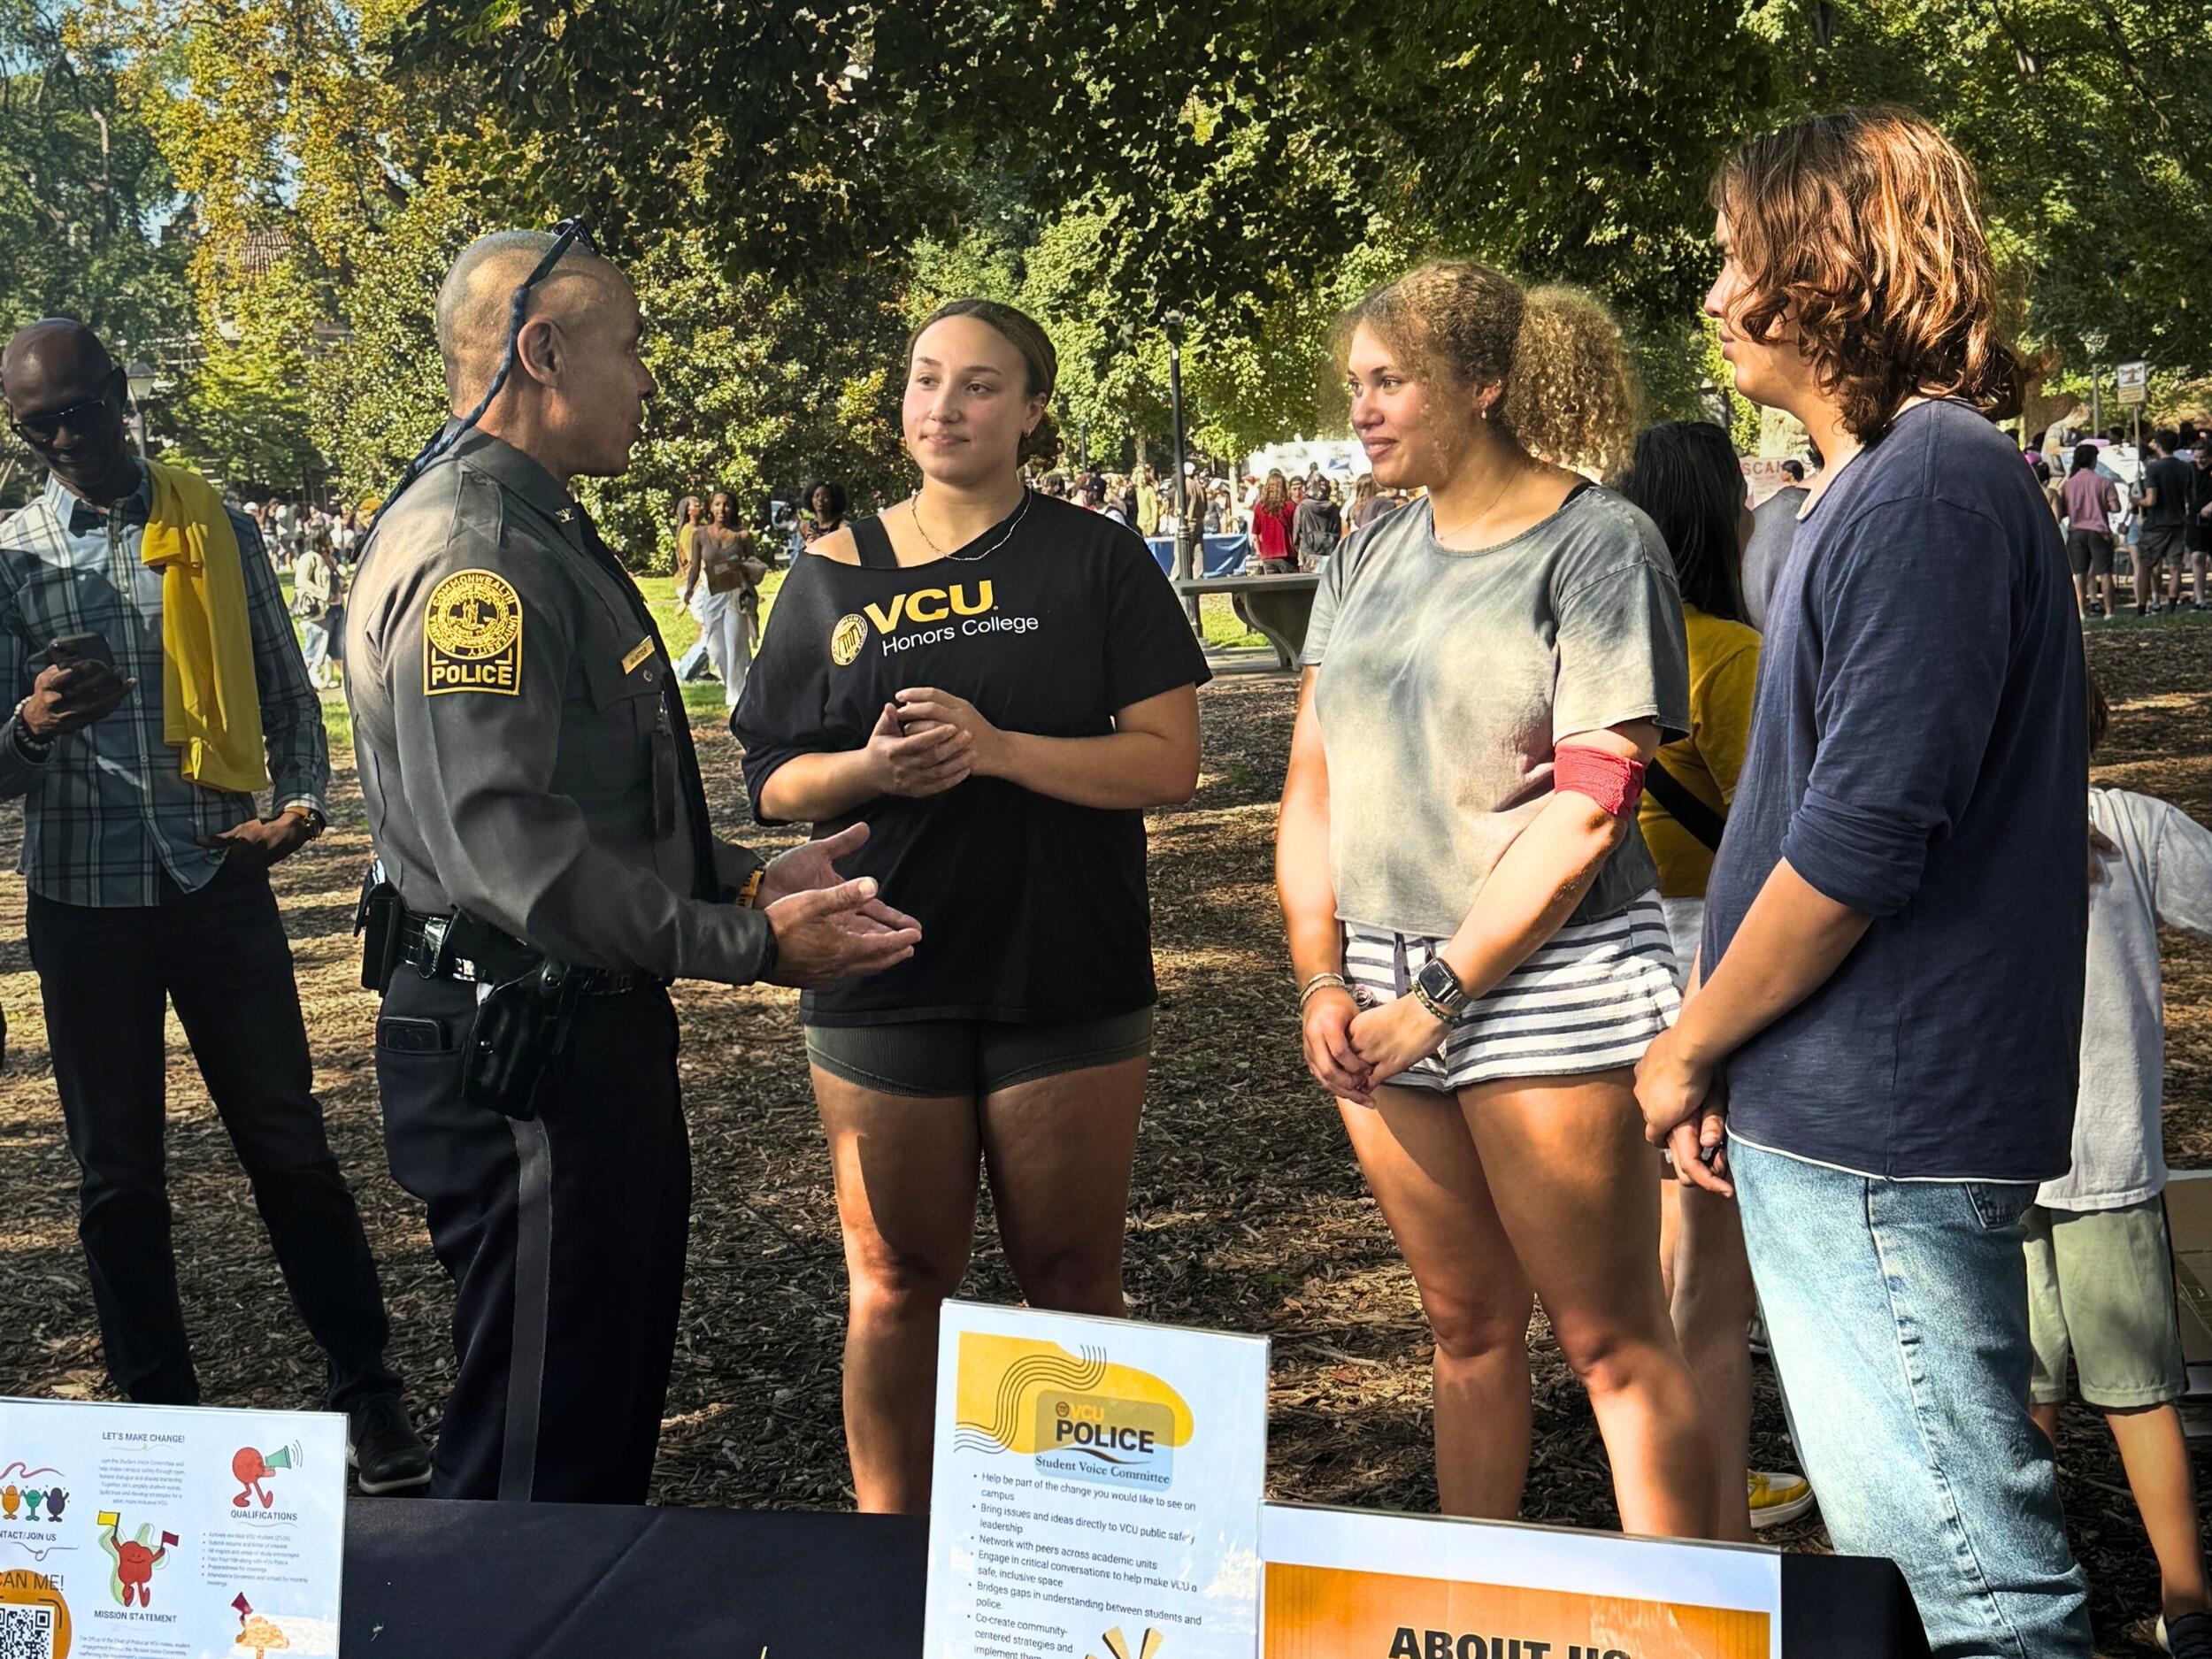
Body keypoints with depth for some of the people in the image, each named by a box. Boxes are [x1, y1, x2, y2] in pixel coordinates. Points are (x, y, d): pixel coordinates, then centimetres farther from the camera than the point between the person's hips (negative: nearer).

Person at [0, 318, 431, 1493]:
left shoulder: (218, 532, 4)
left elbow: (284, 690, 9)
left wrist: (304, 801, -10)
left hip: (220, 881, -1)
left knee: (289, 1144, 4)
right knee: (118, 1169, 10)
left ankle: (365, 1391, 14)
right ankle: (158, 1412, 23)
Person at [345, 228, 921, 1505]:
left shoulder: (541, 536, 17)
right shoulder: (471, 554, -19)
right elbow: (507, 841, -28)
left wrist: (751, 878, 13)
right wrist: (749, 944, -24)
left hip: (592, 1032, 11)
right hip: (523, 1051, -11)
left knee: (618, 1397, 22)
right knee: (542, 1452, 1)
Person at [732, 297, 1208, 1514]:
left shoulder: (1095, 560, 1)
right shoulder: (832, 577, 8)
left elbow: (1168, 763, -7)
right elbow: (772, 782, 8)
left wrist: (995, 749, -19)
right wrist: (874, 768, -13)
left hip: (1068, 983, -1)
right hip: (884, 985, 2)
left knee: (1070, 1283, 7)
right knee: (894, 1285, 7)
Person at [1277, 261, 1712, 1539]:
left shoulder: (1597, 544, -7)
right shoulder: (1370, 560, 13)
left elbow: (1589, 808, -14)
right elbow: (1313, 785, 13)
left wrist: (1436, 1000, -14)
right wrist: (1323, 979, 0)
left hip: (1544, 984, -6)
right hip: (1380, 999, 6)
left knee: (1612, 1341, 0)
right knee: (1469, 1323, 16)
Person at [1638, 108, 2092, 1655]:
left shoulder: (1929, 492, -17)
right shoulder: (1889, 481, 16)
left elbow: (1861, 835, -22)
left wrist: (1689, 1049, -9)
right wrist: (1731, 1052, 18)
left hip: (1880, 1129, -11)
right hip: (1841, 1112, 11)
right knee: (1913, 1535, 20)